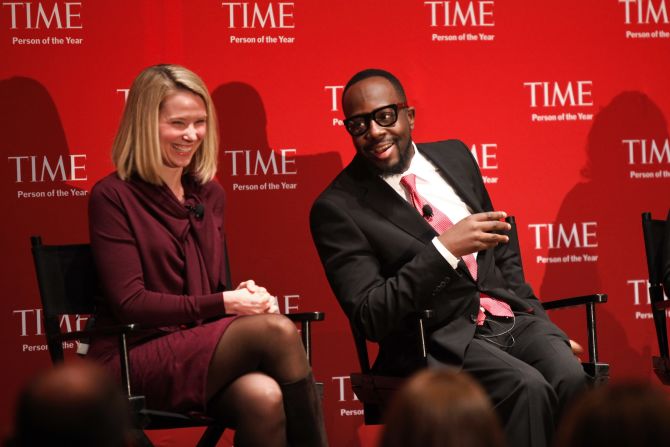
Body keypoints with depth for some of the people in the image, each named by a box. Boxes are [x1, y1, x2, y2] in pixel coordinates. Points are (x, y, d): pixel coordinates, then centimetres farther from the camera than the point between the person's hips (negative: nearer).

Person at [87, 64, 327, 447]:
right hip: (135, 358, -5)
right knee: (276, 330, -29)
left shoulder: (209, 195, 18)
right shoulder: (113, 197, -3)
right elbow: (129, 302, -10)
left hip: (204, 350, 5)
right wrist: (223, 304, -13)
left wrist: (246, 294, -4)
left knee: (264, 397, -33)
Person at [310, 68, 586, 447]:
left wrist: (539, 322, 10)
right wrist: (446, 249, -19)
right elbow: (369, 318, -12)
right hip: (438, 341, -5)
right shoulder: (337, 208, -4)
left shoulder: (455, 157, 14)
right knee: (527, 387, -32)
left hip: (511, 320, 5)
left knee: (571, 378, -25)